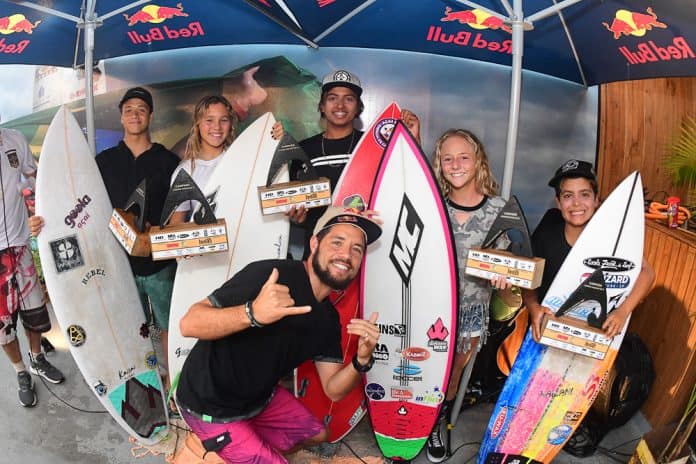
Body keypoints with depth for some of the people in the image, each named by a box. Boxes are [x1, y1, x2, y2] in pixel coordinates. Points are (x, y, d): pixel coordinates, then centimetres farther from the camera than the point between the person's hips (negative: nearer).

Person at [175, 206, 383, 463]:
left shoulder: (328, 319, -3)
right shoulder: (270, 276, -29)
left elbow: (333, 390, 0)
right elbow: (189, 324, -32)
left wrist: (362, 360, -21)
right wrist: (252, 313, -50)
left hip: (260, 397, 8)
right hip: (211, 406, -8)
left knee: (316, 434, 18)